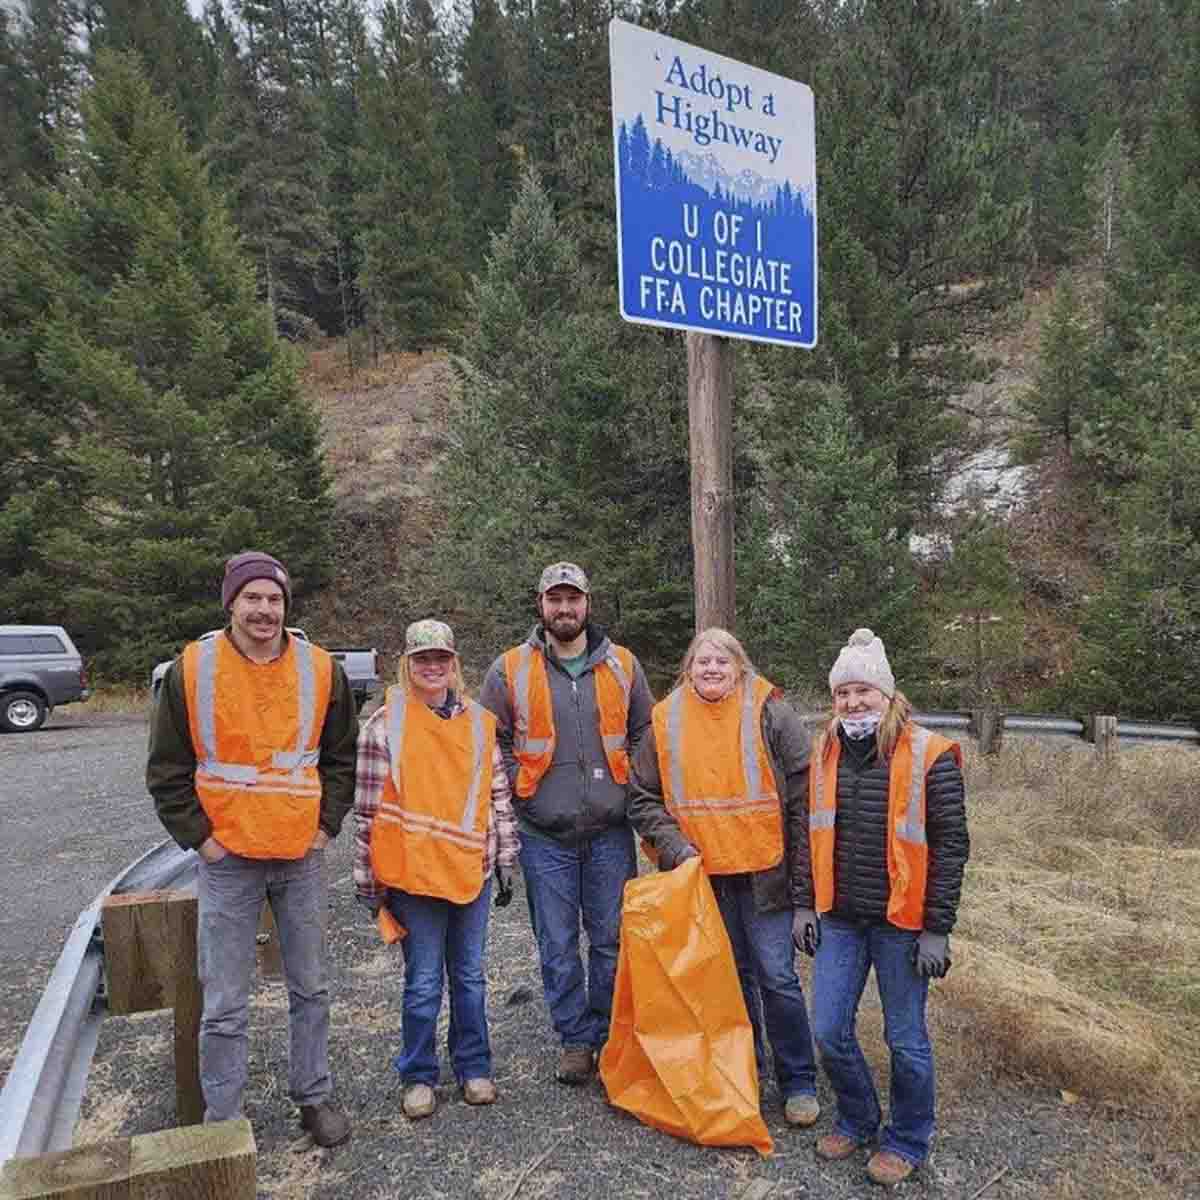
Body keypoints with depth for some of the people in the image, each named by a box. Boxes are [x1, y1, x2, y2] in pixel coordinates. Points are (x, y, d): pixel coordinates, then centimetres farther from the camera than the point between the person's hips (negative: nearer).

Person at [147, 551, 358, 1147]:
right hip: (227, 858, -2)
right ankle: (222, 1120, 23)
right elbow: (167, 769, 0)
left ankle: (314, 1096, 32)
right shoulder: (191, 669, -6)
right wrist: (199, 837, -5)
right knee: (225, 1004, 6)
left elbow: (342, 756, 8)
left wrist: (325, 825, 1)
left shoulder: (321, 668, -1)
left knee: (310, 987, 14)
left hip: (302, 857, 2)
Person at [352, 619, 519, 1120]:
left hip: (471, 871, 3)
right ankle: (418, 1077, 27)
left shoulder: (479, 721, 4)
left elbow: (498, 794, 10)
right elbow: (368, 809, -4)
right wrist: (367, 880, -3)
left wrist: (504, 858, 10)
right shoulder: (384, 725, -6)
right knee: (424, 982, 7)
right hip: (412, 873, -3)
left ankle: (474, 1067, 32)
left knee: (470, 977, 15)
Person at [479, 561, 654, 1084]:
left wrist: (625, 788, 4)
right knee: (558, 946, 9)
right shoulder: (509, 670, -2)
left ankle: (609, 1037, 30)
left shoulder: (623, 666, 3)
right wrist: (520, 791, -3)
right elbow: (490, 743, 5)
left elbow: (644, 736, 13)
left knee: (611, 940, 11)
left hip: (610, 831, 1)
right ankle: (574, 1040, 27)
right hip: (544, 835, -1)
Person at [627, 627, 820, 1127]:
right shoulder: (666, 722, -1)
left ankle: (799, 1081, 22)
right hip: (700, 874, 3)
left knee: (777, 977, 4)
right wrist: (674, 845, -8)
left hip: (763, 871, -3)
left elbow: (804, 790, -6)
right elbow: (642, 798, 4)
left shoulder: (769, 713, -7)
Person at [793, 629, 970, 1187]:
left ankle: (906, 1140, 34)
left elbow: (950, 846, -10)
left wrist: (937, 930, -10)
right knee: (830, 1031, 9)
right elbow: (807, 835, 10)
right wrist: (804, 905, 6)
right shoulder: (825, 754, 3)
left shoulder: (930, 757, -12)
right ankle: (857, 1119, 36)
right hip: (839, 919, 5)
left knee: (905, 1040, 10)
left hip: (901, 922, -4)